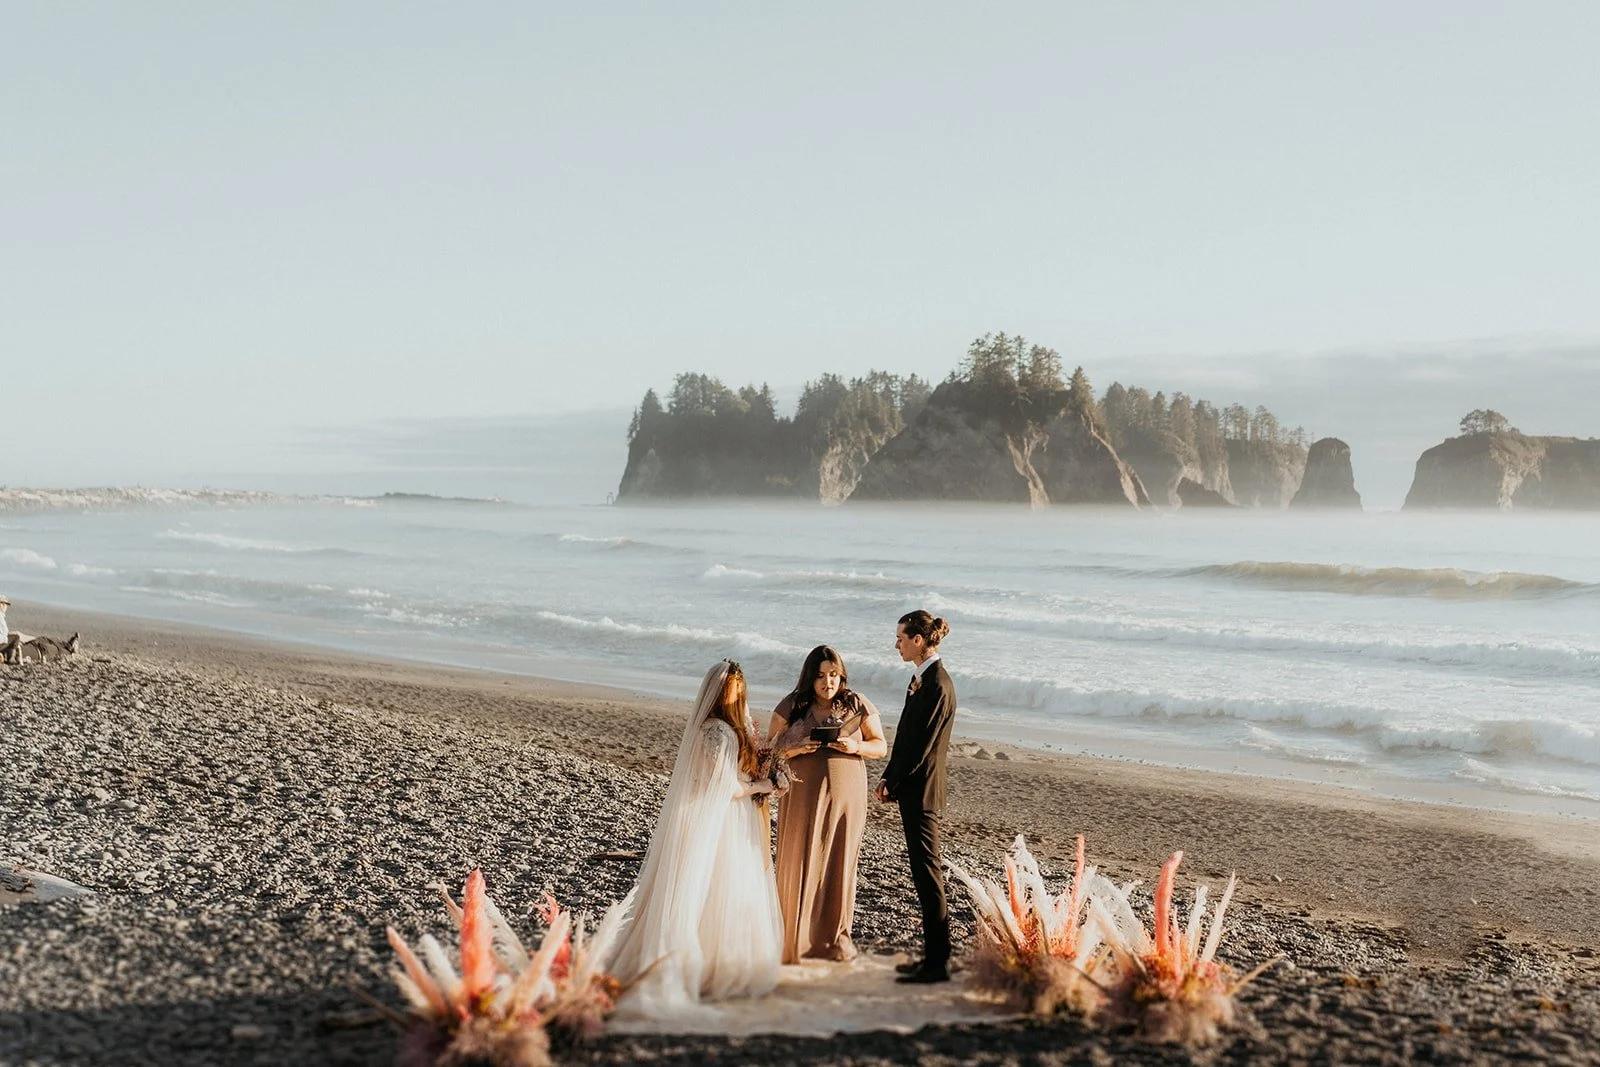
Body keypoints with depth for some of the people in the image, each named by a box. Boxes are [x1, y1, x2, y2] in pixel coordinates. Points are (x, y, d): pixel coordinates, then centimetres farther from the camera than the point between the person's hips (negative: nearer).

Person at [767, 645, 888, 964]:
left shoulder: (858, 705, 2)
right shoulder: (792, 706, 0)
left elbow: (881, 746, 5)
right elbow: (771, 748, 1)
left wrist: (855, 747, -15)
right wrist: (799, 748, -18)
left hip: (845, 795, 1)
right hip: (803, 796, -1)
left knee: (839, 863, 5)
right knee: (800, 862, 0)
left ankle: (836, 935, 17)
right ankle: (796, 935, 10)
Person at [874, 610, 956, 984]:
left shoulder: (937, 686, -18)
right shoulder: (922, 678, 12)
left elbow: (922, 745, -18)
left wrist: (893, 784, -11)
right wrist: (889, 778, 8)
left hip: (921, 790, -10)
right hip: (913, 789, 10)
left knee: (927, 872, -6)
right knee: (923, 872, 13)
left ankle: (938, 961, -1)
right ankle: (933, 955, 21)